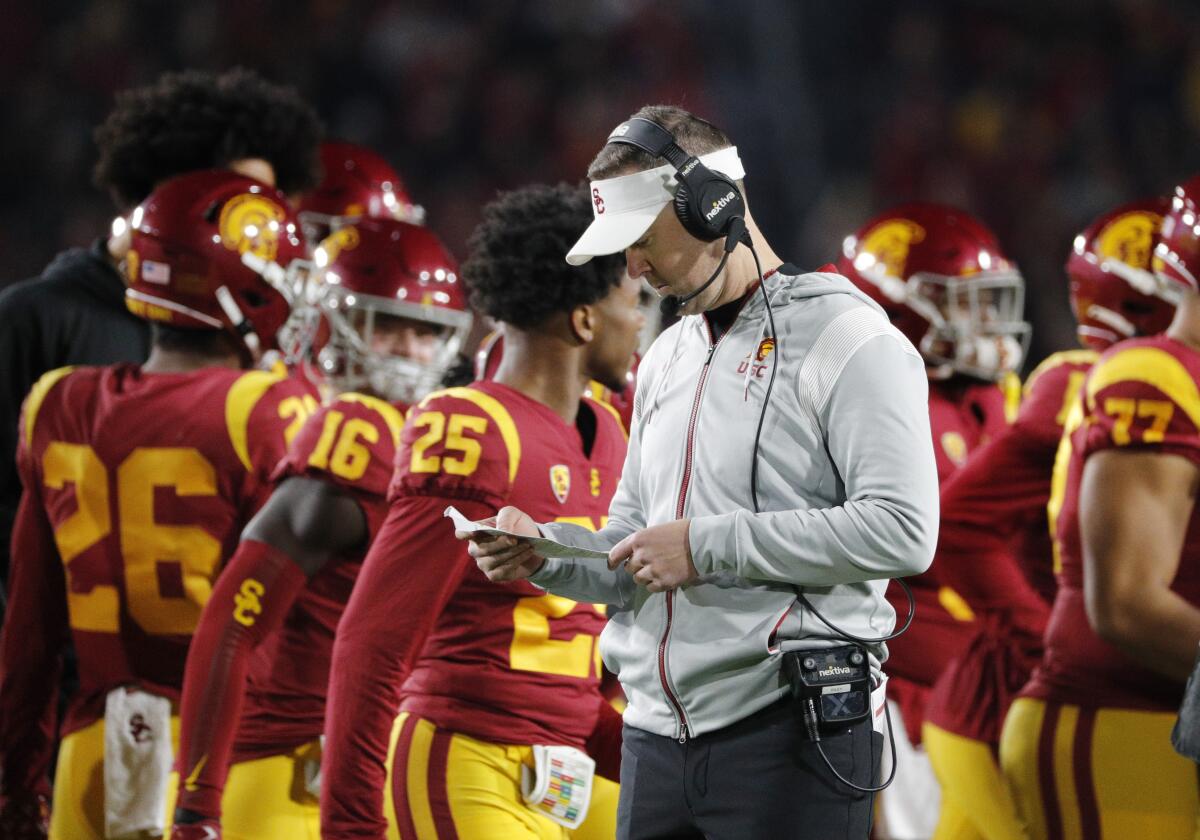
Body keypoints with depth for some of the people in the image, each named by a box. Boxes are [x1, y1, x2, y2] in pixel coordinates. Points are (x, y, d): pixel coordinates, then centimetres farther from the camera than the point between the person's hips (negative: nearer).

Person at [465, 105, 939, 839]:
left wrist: (706, 546, -16)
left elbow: (900, 531, -17)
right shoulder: (666, 360, 20)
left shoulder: (845, 339, -7)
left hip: (786, 734, -7)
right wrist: (544, 552, 3)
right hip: (658, 736, 7)